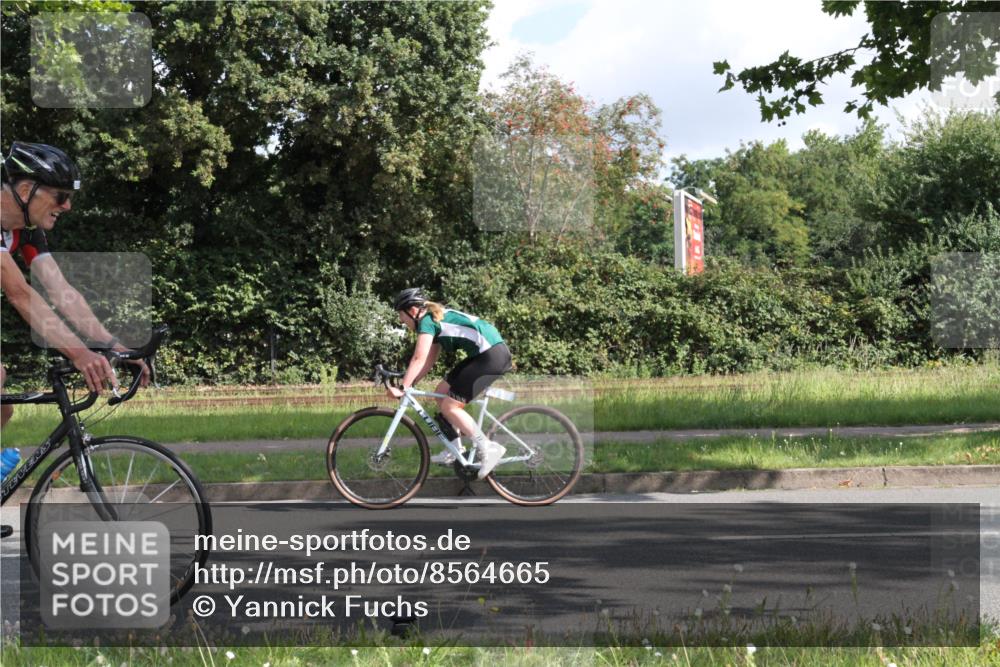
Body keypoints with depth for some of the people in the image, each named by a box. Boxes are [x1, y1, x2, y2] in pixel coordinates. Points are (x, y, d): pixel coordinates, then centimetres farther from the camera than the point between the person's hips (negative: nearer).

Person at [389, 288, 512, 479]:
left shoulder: (426, 321, -8)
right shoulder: (435, 319, 20)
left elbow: (419, 360, -16)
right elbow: (429, 361, 20)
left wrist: (402, 388, -15)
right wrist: (409, 382, 13)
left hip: (492, 355, -10)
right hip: (484, 353, 10)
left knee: (449, 407, -8)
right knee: (442, 392, 14)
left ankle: (488, 449, -5)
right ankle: (454, 450, 20)